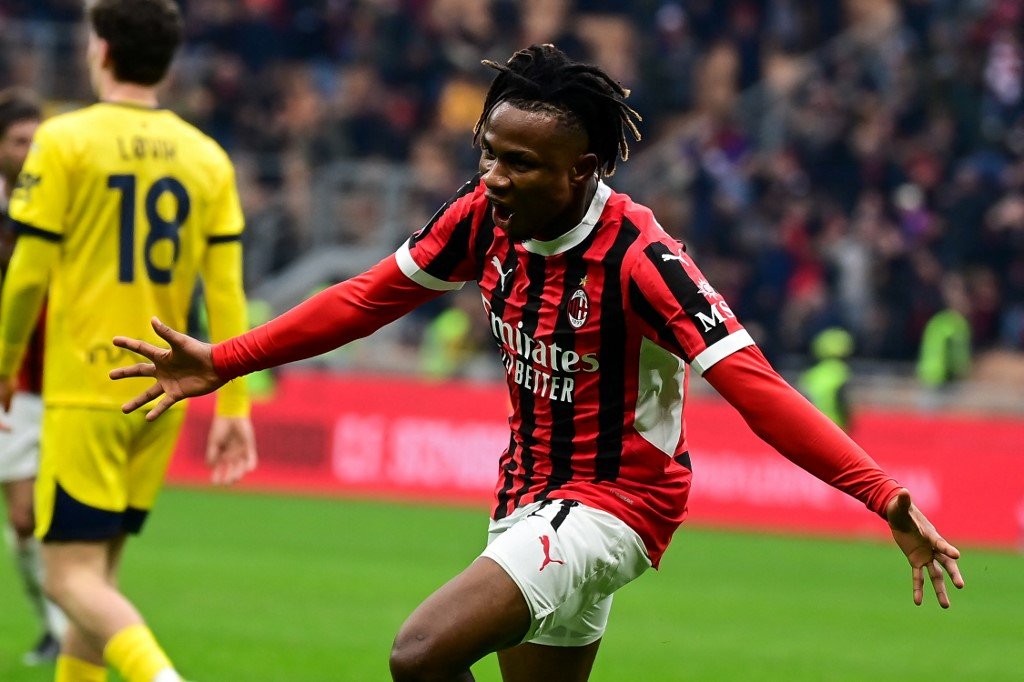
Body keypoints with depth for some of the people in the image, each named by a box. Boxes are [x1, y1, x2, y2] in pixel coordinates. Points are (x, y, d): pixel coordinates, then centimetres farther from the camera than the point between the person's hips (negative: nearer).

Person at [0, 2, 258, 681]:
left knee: (73, 576, -6)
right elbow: (226, 289, 3)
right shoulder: (207, 156, 5)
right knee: (98, 568, 17)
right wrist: (234, 407, 6)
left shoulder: (65, 141, -8)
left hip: (84, 391, -5)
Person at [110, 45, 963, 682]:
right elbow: (369, 297, 8)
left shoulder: (636, 257, -25)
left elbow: (751, 384, -31)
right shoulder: (485, 216, -5)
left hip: (613, 501, -8)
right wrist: (222, 362, 7)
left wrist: (885, 497, -40)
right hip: (528, 494, 8)